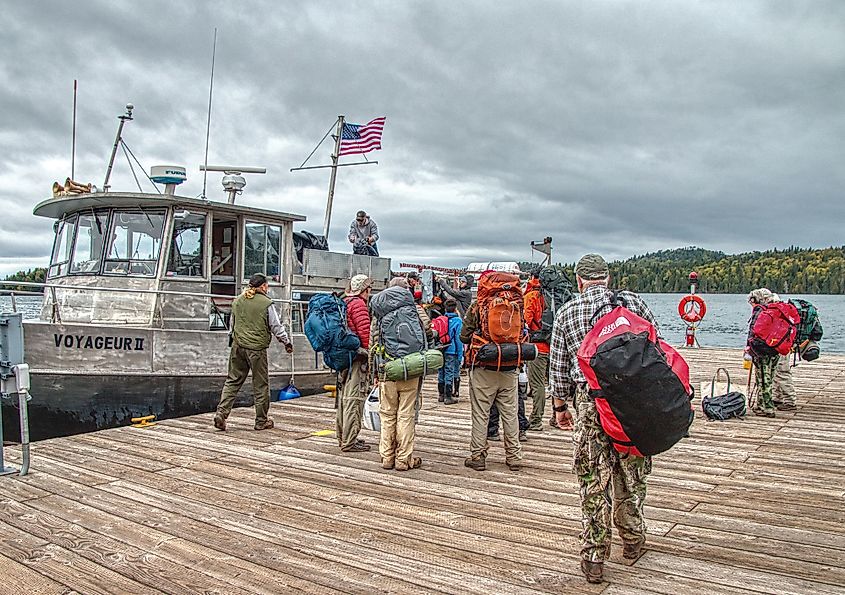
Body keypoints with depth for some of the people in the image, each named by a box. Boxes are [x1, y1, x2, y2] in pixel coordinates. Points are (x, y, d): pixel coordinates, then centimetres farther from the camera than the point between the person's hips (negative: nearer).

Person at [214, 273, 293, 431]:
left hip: (238, 347, 5)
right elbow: (276, 327, -3)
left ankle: (221, 412, 1)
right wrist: (287, 342, 10)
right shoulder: (266, 303, -9)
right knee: (261, 384, 6)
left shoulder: (237, 301, 9)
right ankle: (261, 421, 14)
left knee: (233, 381, 12)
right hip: (257, 348, -5)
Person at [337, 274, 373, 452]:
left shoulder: (343, 302, 16)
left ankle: (343, 437, 25)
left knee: (344, 396, 15)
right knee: (354, 398, -7)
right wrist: (371, 355, -11)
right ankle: (349, 441, -4)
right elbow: (365, 332, -18)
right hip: (356, 357, -10)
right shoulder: (358, 304, -12)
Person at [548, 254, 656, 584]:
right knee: (631, 473, 17)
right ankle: (632, 539, 34)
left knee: (593, 479, 6)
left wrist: (560, 406, 18)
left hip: (590, 401, -1)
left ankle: (593, 557, 10)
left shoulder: (566, 313, 3)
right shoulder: (633, 302, 3)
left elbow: (558, 368, 5)